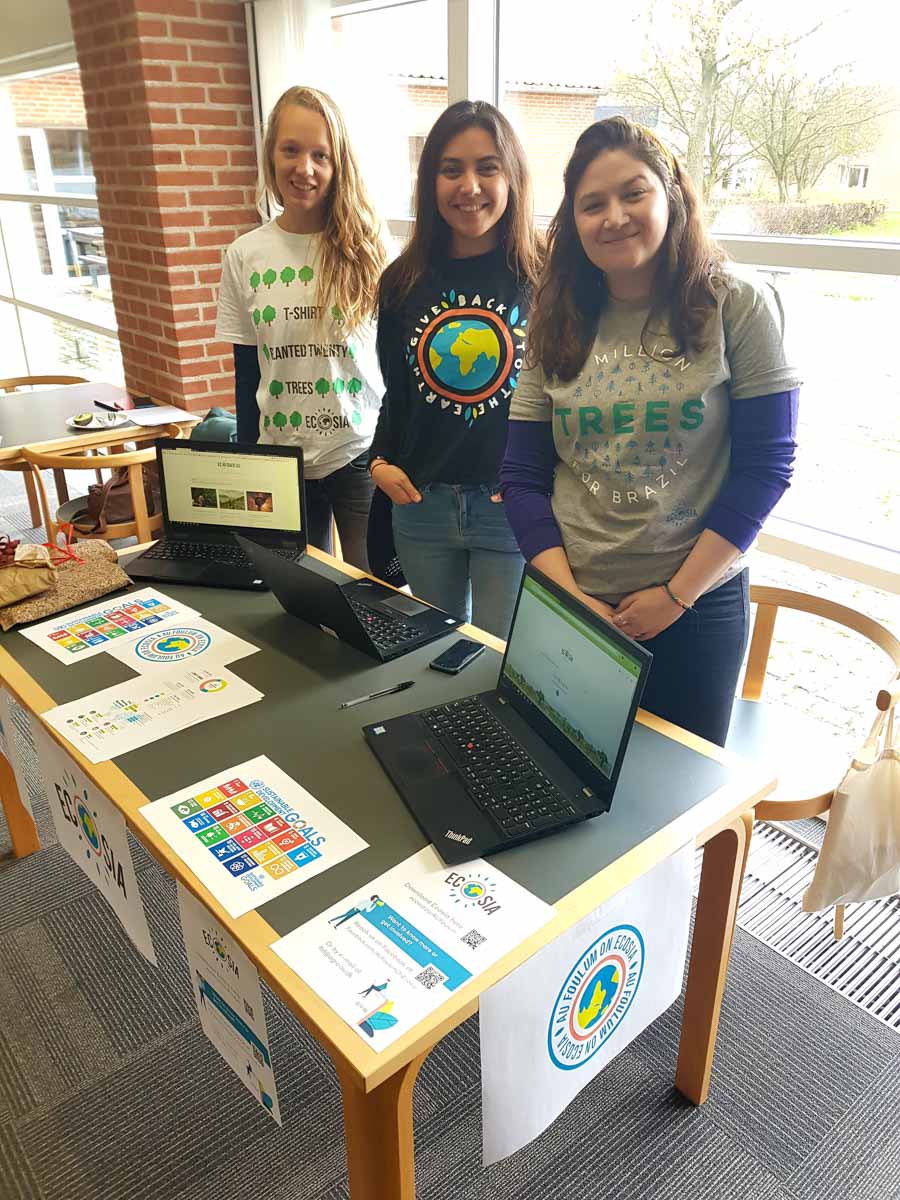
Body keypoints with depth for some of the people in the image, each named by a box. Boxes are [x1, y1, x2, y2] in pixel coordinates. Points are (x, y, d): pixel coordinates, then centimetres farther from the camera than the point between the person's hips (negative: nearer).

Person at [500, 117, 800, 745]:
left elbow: (764, 467, -7)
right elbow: (523, 478, 1)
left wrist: (677, 595, -12)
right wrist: (570, 597, -10)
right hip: (569, 603, 3)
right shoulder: (557, 323, 3)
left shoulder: (738, 306, -5)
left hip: (696, 606, -2)